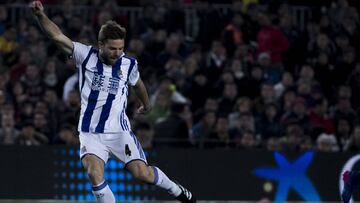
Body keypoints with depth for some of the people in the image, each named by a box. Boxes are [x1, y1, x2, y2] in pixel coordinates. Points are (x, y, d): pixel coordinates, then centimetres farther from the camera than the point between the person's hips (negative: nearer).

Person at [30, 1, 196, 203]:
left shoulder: (128, 64, -2)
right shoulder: (86, 55, -7)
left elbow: (138, 84, 21)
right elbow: (58, 36, -19)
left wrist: (146, 104, 38)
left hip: (119, 130, 1)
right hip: (90, 132, -1)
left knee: (141, 172, -8)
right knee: (94, 173, -23)